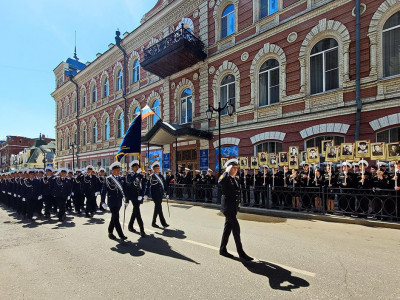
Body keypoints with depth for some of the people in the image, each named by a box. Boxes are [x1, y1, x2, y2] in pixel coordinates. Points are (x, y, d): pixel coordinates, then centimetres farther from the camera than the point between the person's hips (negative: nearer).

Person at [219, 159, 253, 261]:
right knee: (236, 228, -5)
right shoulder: (224, 178, -13)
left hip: (233, 207, 9)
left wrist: (238, 204, 21)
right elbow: (220, 181, -38)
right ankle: (241, 252, 6)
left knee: (228, 228, 14)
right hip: (228, 207, -9)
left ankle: (222, 250, 26)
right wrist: (227, 171, -27)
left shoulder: (235, 179, 14)